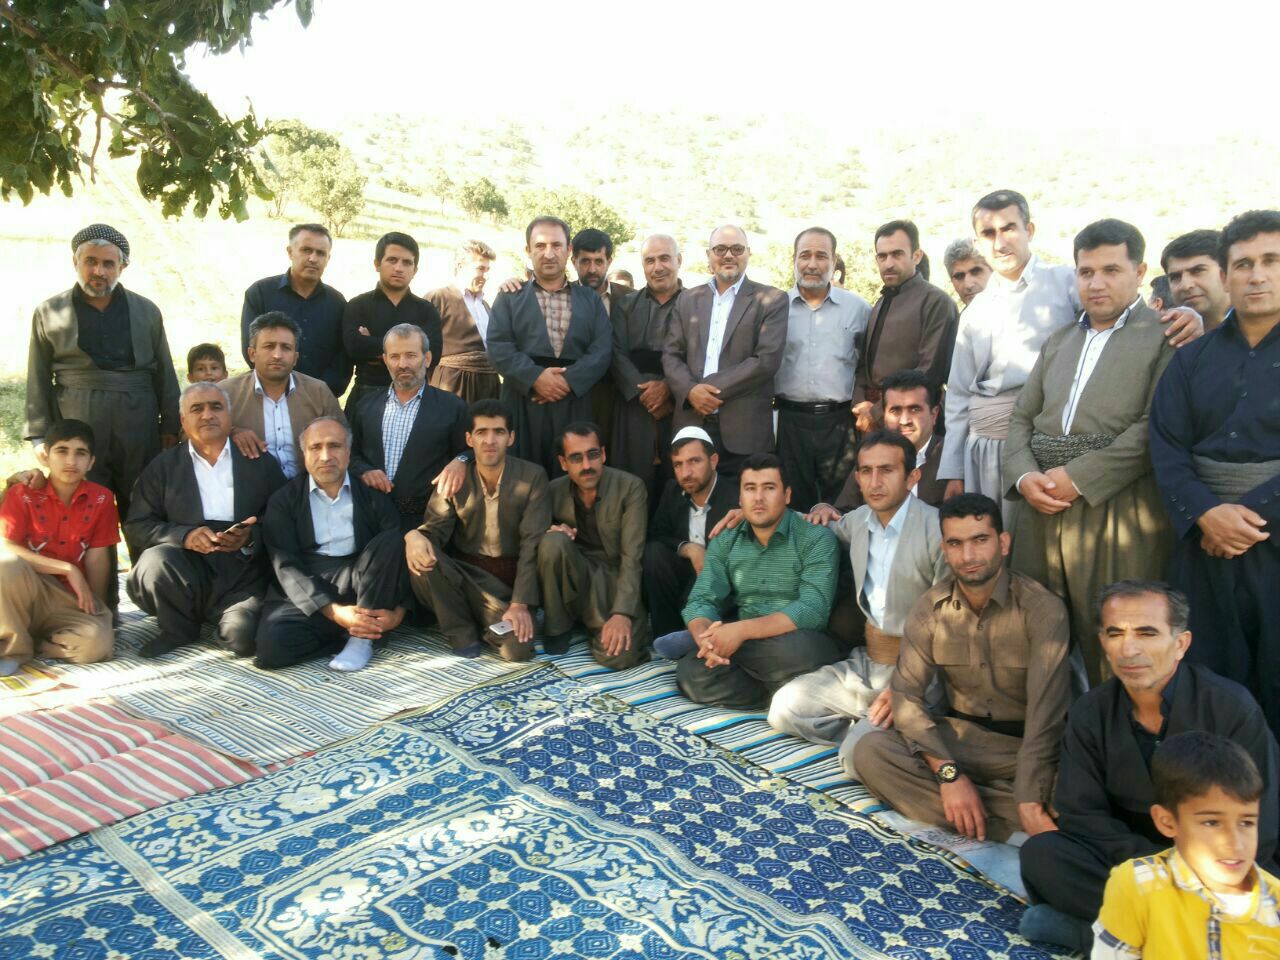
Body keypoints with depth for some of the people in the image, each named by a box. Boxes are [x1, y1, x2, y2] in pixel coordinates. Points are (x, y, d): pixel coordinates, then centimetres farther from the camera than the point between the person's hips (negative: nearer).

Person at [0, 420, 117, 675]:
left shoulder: (101, 498, -3)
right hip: (25, 594, 0)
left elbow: (97, 558, -2)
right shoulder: (22, 493, -7)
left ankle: (34, 642, 0)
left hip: (71, 600, 1)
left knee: (97, 643, -30)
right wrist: (68, 569, -23)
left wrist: (96, 608, -5)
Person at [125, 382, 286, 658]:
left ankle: (226, 622, 12)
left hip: (242, 579, -1)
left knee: (243, 637, -27)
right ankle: (179, 630, -1)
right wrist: (184, 536, -17)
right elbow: (136, 524, 1)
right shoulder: (163, 467, 8)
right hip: (186, 571, 1)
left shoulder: (261, 463, 8)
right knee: (154, 561, -32)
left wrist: (251, 538, -18)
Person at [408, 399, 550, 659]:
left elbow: (532, 543, -13)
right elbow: (436, 527, -6)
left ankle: (485, 624, 9)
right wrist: (415, 536, -33)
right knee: (420, 558, -28)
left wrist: (520, 604, -20)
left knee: (517, 649, -27)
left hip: (511, 579, -2)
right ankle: (463, 631, -6)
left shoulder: (533, 476, -8)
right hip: (465, 573, 2)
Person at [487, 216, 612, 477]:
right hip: (523, 402, -1)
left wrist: (569, 380, -12)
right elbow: (498, 347, 0)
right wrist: (535, 377, -14)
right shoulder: (509, 297, 13)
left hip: (575, 404, 1)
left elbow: (602, 350, 3)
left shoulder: (591, 299, 15)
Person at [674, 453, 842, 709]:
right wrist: (706, 638, -26)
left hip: (804, 647, -4)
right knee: (690, 673, -24)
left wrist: (741, 630, -30)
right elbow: (701, 601, -1)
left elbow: (814, 609, -20)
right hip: (747, 649, 4)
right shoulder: (724, 543, 7)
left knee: (793, 649, -38)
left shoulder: (817, 539, -8)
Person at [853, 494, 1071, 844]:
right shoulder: (928, 610, -3)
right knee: (870, 750, -25)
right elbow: (907, 695, -9)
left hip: (1028, 745, -3)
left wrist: (1030, 802, -32)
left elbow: (1046, 709, -22)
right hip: (959, 739, 4)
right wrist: (948, 772, -25)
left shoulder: (1042, 609, -14)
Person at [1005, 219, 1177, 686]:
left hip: (1117, 507, -5)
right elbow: (1022, 417, 17)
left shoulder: (1165, 337, 2)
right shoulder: (1059, 341, 22)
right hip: (1044, 506, 6)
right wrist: (1024, 476, -1)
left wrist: (1078, 477, -14)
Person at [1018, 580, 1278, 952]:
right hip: (1128, 855, 2)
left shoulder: (1231, 708, -13)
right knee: (1039, 853, -25)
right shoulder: (1090, 713, -4)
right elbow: (1080, 812, -4)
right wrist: (1145, 860, -20)